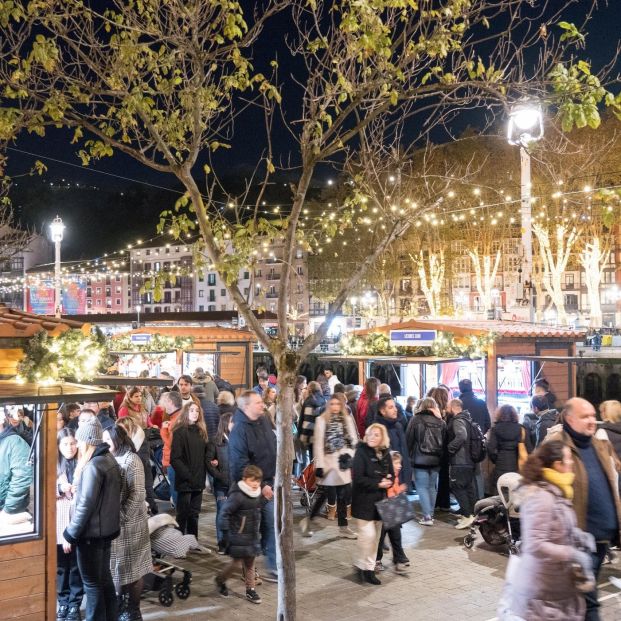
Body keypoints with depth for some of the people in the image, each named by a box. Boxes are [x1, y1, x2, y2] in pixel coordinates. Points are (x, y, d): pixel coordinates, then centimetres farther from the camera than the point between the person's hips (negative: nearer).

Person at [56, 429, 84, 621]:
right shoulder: (53, 466, 1)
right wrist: (60, 488, -15)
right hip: (59, 522, 1)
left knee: (77, 566, 6)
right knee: (61, 566, 10)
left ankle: (75, 604, 18)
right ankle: (63, 602, 25)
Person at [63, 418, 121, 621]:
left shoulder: (93, 466, -20)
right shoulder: (110, 459, 6)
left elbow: (86, 504, -21)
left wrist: (70, 534, -14)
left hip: (91, 532, -9)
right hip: (107, 528, 9)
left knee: (92, 583, 3)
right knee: (105, 579, 17)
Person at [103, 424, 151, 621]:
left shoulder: (131, 459, -12)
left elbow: (137, 494, -16)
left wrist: (121, 517, -20)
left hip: (127, 523, -6)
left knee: (131, 567, 4)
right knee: (115, 567, 12)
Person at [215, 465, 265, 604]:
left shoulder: (258, 495, 4)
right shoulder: (237, 496, -20)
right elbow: (225, 513, -18)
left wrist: (258, 532, 14)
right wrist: (225, 533, -17)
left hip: (253, 537, 7)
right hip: (239, 537, -7)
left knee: (250, 564, 12)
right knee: (237, 563, 1)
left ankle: (250, 590, 22)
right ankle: (220, 580, 26)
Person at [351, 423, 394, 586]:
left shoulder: (385, 454, 5)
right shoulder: (361, 452, -12)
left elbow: (391, 475, 12)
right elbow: (358, 478, -18)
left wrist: (388, 481, -11)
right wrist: (378, 483, -19)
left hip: (380, 501, 6)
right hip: (364, 501, -6)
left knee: (376, 536, 11)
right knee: (368, 534, -9)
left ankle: (369, 567, 22)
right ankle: (363, 567, 9)